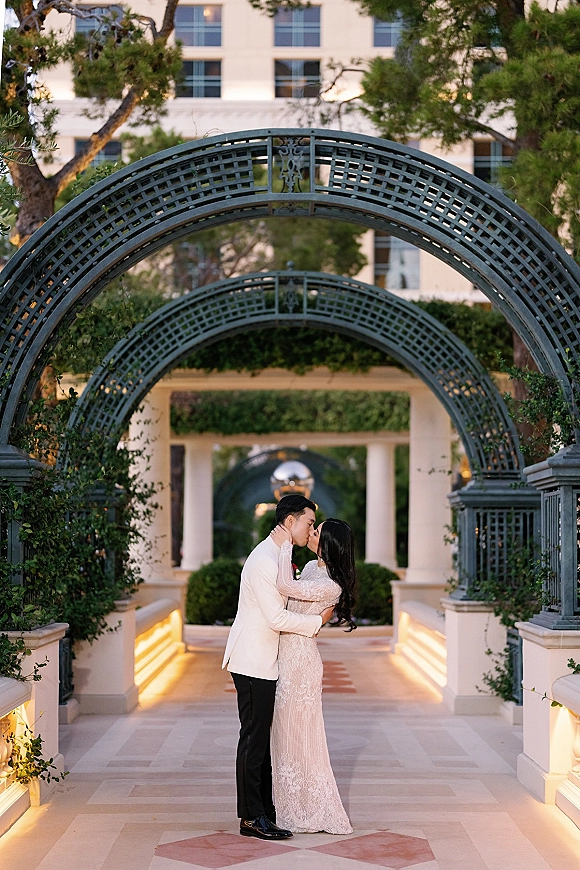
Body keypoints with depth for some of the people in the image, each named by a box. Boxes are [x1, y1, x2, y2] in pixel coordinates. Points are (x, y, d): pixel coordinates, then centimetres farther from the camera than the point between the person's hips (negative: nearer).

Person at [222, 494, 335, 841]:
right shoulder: (265, 559, -18)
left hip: (264, 661, 10)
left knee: (261, 738, 13)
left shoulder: (277, 555, 15)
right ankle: (251, 818, 0)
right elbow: (277, 618, -21)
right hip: (254, 663, -10)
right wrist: (318, 620, -10)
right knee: (254, 738, -5)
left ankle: (265, 809, 19)